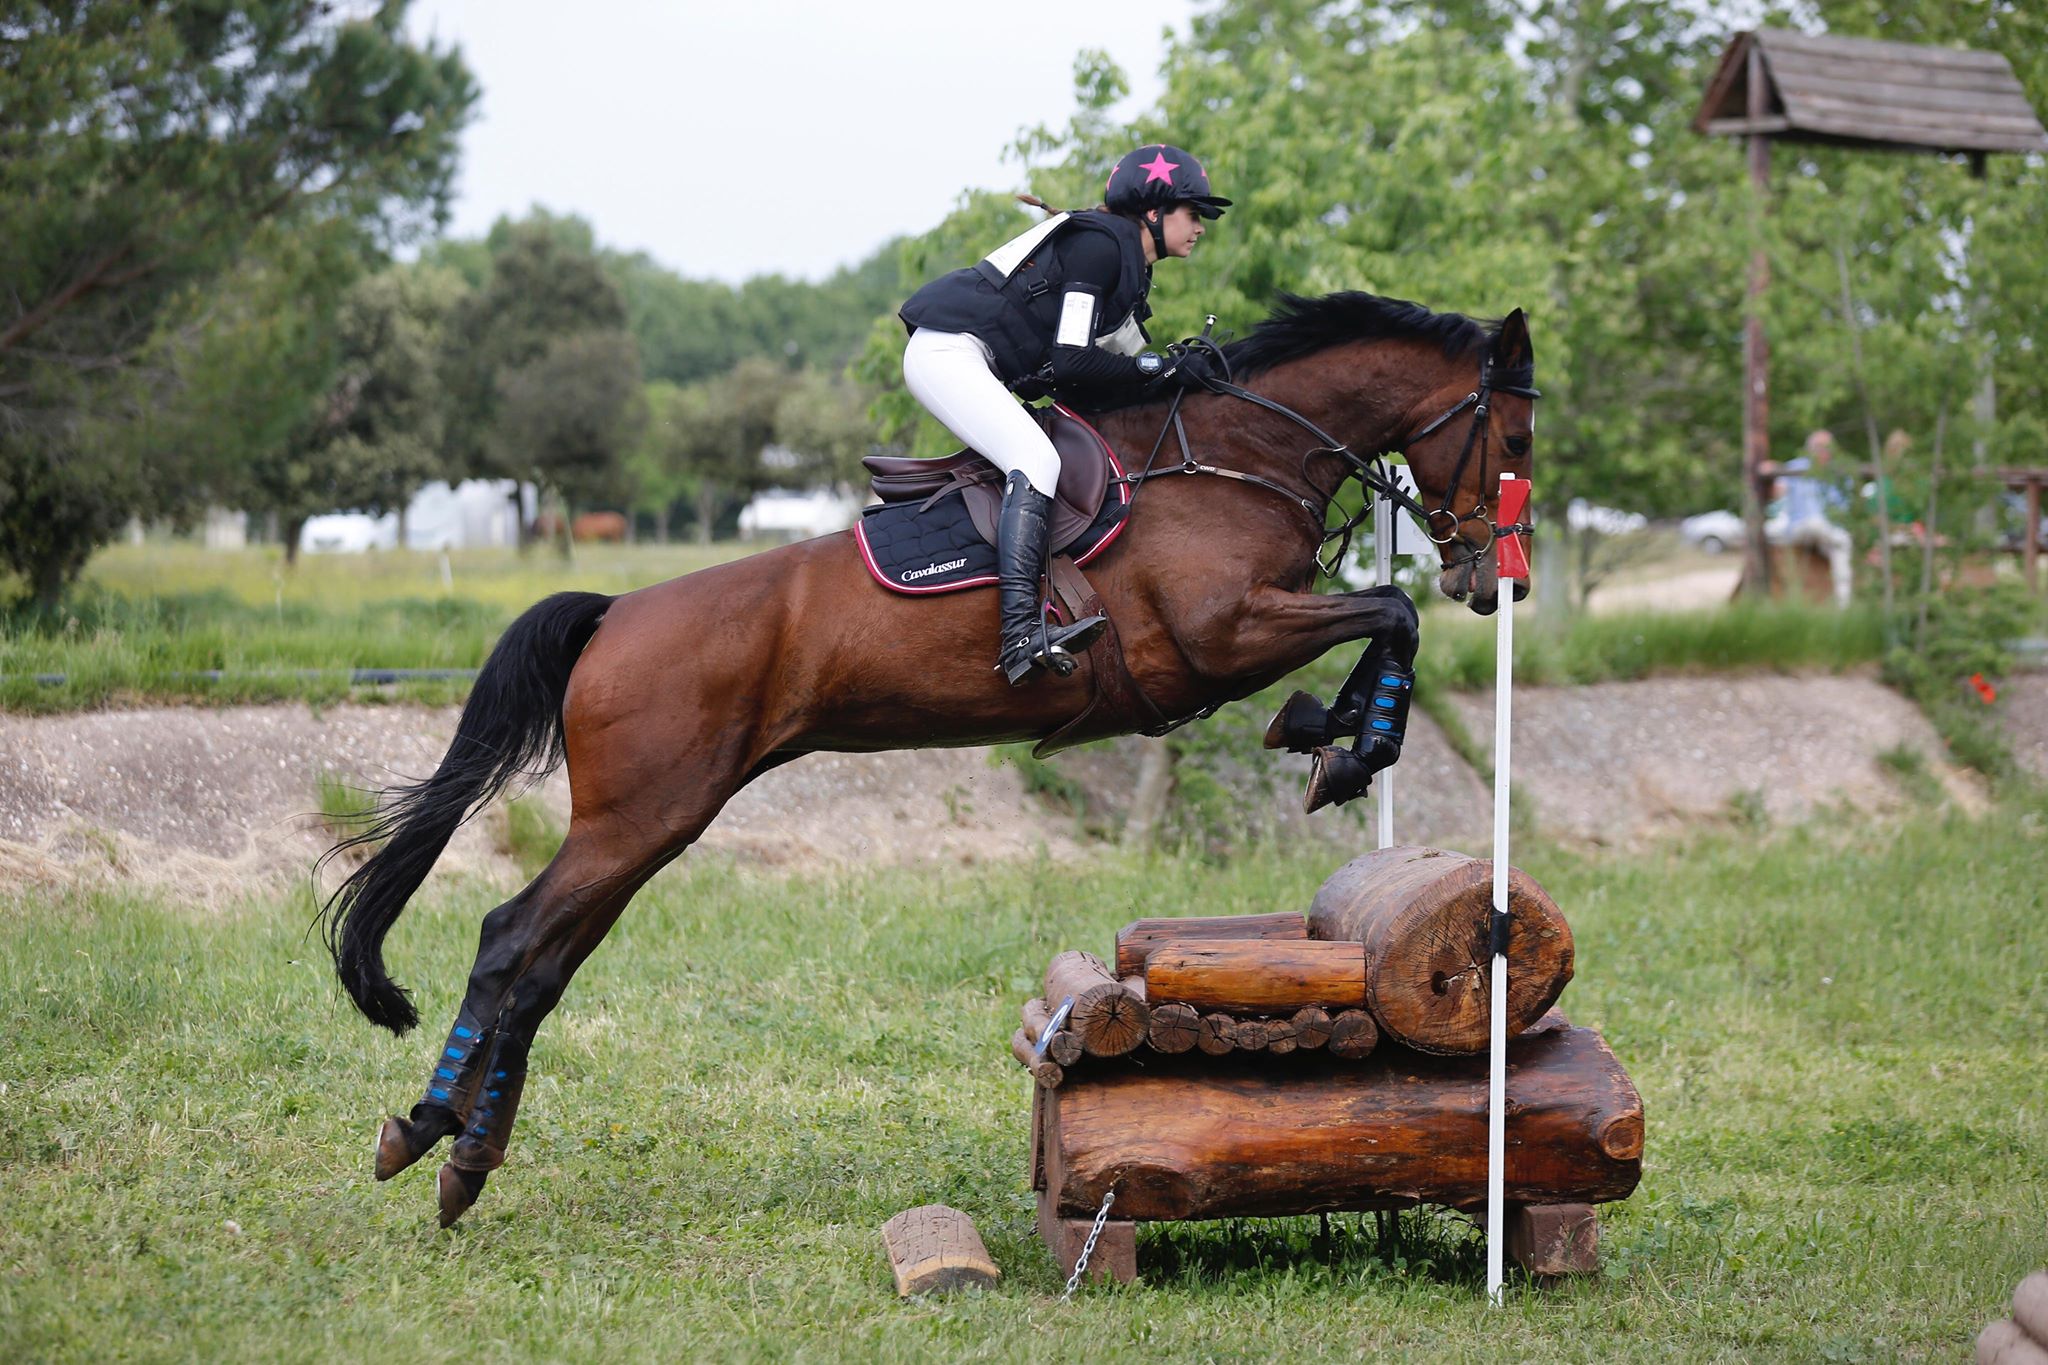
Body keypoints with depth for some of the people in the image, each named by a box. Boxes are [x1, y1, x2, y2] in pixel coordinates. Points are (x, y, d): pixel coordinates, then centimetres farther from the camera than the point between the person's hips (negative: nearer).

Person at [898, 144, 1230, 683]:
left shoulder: (1131, 268, 18)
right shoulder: (1098, 244, -12)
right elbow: (1071, 361, -18)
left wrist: (1185, 369, 5)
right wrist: (1159, 367, -13)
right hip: (948, 351, -11)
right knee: (1037, 459, -26)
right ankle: (1020, 632, -41)